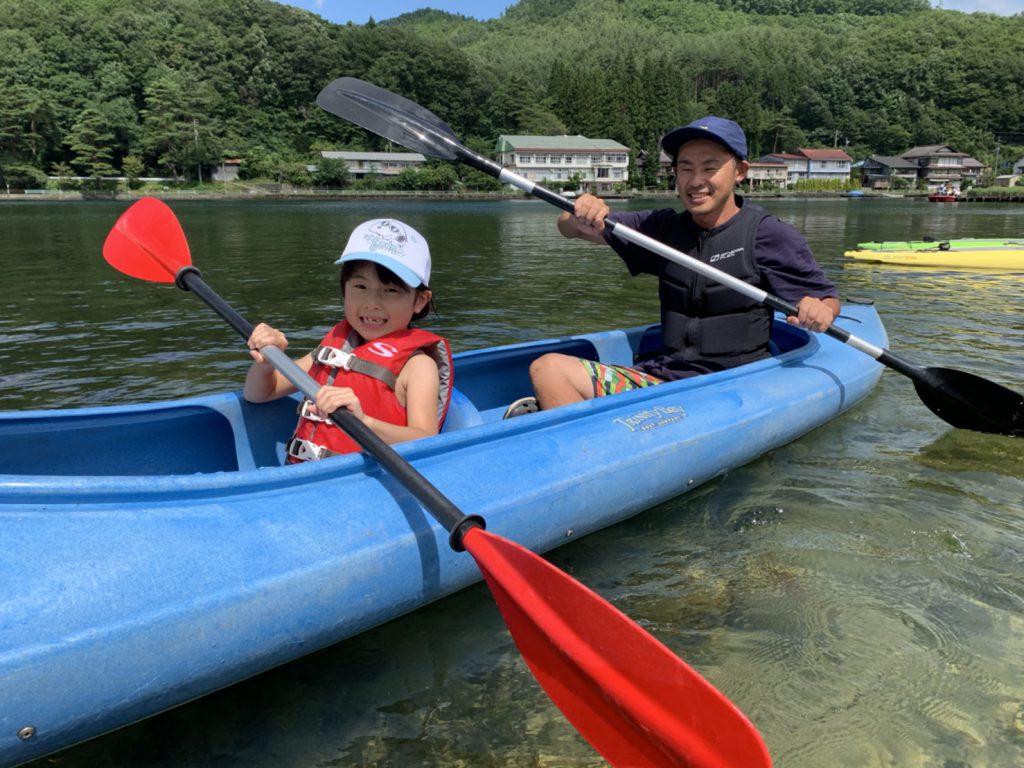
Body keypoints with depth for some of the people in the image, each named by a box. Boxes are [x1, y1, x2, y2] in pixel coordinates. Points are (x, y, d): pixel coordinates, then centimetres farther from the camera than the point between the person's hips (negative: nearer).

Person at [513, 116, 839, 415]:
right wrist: (582, 216, -15)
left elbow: (828, 299, 2)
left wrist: (820, 312, -23)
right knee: (548, 369, -15)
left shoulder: (768, 233, -3)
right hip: (660, 375, 4)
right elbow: (568, 228, 10)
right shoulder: (664, 227, 8)